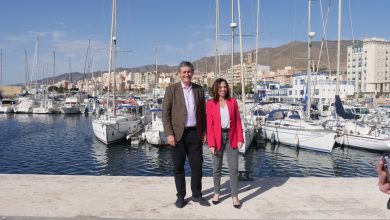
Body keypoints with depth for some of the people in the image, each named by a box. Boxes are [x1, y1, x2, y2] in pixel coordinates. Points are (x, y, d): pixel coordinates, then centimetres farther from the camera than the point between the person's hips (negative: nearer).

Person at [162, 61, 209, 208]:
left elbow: (203, 112, 12)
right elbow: (165, 113, -5)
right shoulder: (172, 89, -2)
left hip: (195, 133, 3)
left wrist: (204, 132, 6)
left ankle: (197, 195, 23)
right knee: (178, 167, 6)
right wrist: (169, 134, -12)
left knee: (197, 165, 7)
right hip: (178, 133, -2)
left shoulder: (199, 89, 8)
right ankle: (180, 196, 21)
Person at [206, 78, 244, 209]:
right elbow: (209, 125, -5)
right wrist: (211, 143, -11)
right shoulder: (210, 104, -3)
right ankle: (216, 193, 25)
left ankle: (235, 196, 10)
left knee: (234, 168, 1)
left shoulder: (233, 102, 4)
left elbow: (238, 121, 4)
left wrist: (240, 138, -4)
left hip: (231, 137, 1)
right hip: (218, 137, -1)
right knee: (217, 167, 9)